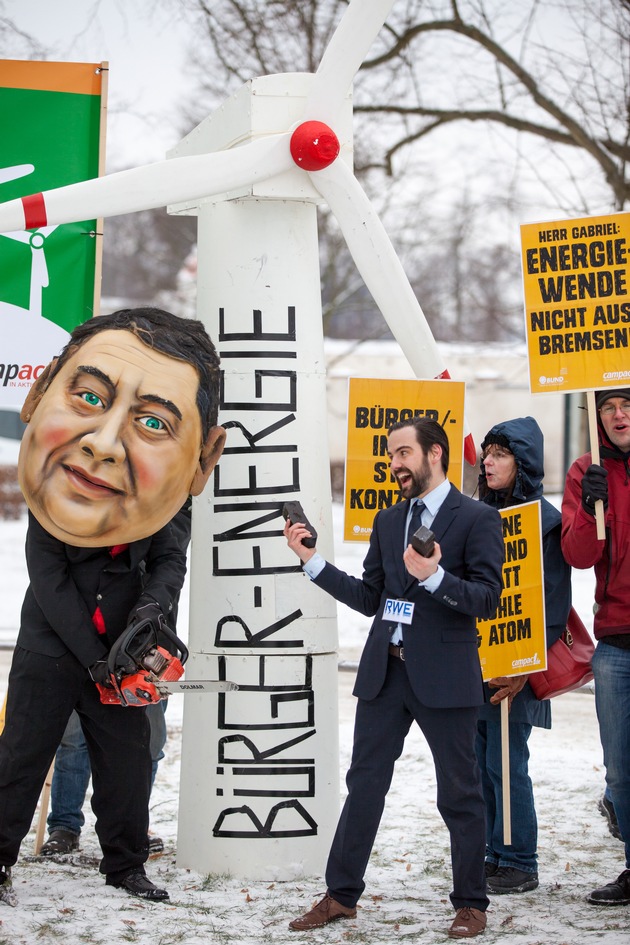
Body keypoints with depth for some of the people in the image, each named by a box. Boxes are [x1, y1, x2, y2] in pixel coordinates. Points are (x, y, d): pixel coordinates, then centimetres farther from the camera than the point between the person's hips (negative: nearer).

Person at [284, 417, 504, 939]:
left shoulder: (477, 518, -5)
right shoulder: (387, 521, 14)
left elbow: (487, 599, -12)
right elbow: (369, 598, 13)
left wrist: (434, 577, -27)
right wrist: (312, 560, 6)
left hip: (444, 676, -5)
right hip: (384, 672, 5)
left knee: (460, 794, 4)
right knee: (364, 784, 9)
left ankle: (471, 903, 17)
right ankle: (341, 895, 19)